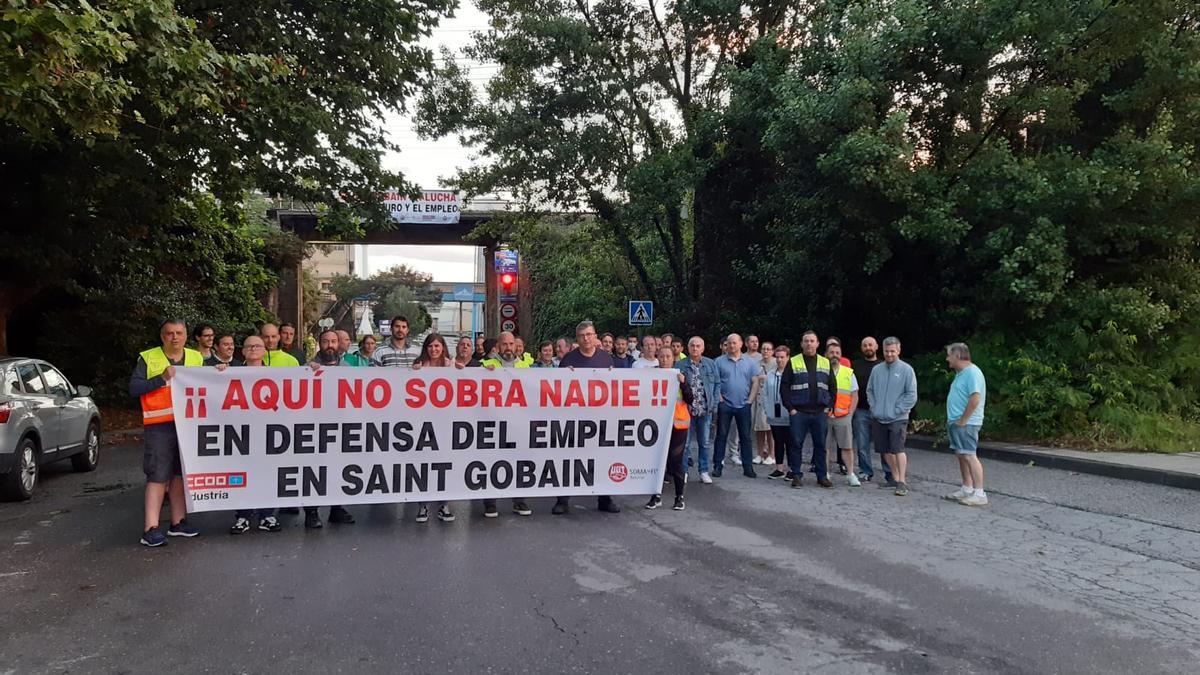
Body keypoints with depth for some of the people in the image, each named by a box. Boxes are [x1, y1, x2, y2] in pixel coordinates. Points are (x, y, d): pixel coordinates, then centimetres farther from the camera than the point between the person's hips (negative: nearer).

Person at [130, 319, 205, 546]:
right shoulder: (148, 358, 2)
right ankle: (151, 529, -5)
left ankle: (178, 522, 19)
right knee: (158, 477, -7)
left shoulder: (196, 358, 13)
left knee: (181, 474, 10)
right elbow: (134, 388, -6)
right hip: (159, 427, -4)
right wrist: (162, 379, -14)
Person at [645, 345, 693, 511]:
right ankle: (657, 496, 11)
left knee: (676, 460, -1)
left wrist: (683, 383, -16)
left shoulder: (680, 376, 3)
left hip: (678, 423, -1)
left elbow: (689, 400, -4)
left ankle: (679, 496, 9)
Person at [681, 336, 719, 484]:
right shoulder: (680, 365, -2)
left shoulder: (711, 364, 4)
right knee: (685, 442, 3)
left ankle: (703, 471, 20)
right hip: (686, 409, -2)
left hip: (705, 410, 2)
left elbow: (717, 383, 7)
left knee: (704, 442, 10)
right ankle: (683, 471, 13)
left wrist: (714, 404, 0)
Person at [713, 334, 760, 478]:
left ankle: (748, 467, 11)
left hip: (743, 405, 1)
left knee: (745, 437, 5)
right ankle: (717, 466, 8)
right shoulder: (719, 361, 1)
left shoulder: (749, 362, 6)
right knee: (721, 436, 3)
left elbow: (755, 382, 5)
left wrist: (750, 400, -2)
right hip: (725, 405, -1)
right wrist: (719, 398, -8)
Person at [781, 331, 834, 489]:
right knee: (796, 444, 1)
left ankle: (822, 476, 16)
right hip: (798, 412, -2)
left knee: (820, 445, 7)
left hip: (820, 412, 2)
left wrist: (828, 406, 3)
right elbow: (784, 386, -1)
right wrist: (790, 408, -7)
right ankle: (797, 475, 10)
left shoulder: (826, 363, 10)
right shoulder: (793, 363, 1)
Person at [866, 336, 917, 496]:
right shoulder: (877, 369, 8)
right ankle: (895, 478, 24)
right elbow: (870, 390, 17)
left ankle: (902, 482, -7)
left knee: (898, 449, -13)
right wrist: (874, 406, 3)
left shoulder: (906, 370, -5)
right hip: (879, 418, 5)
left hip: (897, 419, -5)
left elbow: (911, 395, -6)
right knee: (886, 451, 11)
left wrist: (897, 410, -11)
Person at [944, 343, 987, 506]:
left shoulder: (972, 372, -16)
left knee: (969, 456, -12)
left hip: (966, 424, -10)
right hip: (956, 422, 10)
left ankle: (979, 494, -11)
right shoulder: (960, 373, 17)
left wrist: (963, 420, -20)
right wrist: (953, 419, 15)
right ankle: (967, 489, 22)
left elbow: (975, 398, -24)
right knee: (961, 455, 14)